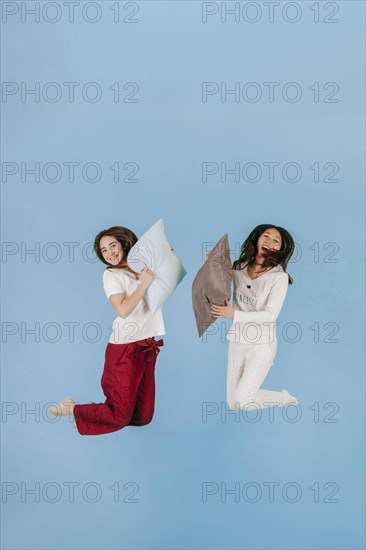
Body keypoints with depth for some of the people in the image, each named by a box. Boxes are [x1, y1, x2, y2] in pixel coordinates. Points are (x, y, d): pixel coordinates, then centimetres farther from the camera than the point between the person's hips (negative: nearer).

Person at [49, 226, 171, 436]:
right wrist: (143, 285, -19)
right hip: (125, 349, -6)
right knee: (121, 416, -2)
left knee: (143, 416, 8)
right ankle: (72, 408, 18)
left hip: (147, 347, 6)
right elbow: (123, 310, -20)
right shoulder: (111, 275, -7)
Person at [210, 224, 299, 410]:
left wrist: (234, 314, -26)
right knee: (233, 404, 11)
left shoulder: (279, 276, -13)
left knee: (242, 401, -11)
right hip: (237, 341, 5)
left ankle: (285, 398, 17)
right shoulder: (238, 267, 1)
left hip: (261, 345, -5)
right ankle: (259, 369, 37)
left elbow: (270, 314, -18)